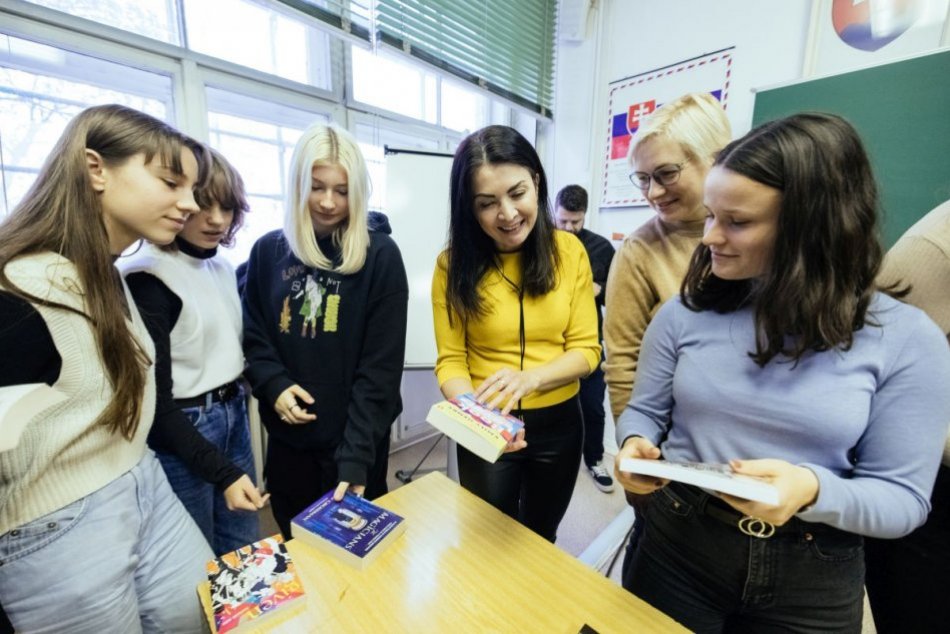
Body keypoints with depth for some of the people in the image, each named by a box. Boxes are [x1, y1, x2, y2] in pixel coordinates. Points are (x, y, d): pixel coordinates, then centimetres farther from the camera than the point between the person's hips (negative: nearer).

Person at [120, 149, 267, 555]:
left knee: (247, 555, 20)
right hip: (181, 431, -6)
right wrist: (222, 473, -20)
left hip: (234, 416, 7)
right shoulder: (147, 277, -16)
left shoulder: (223, 267, 6)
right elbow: (154, 396, -17)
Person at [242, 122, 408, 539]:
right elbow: (252, 337, 7)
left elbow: (380, 367, -15)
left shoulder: (380, 256, -12)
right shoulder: (268, 251, 0)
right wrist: (274, 385, -12)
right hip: (288, 435, 4)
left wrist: (356, 455, -19)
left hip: (356, 438, -3)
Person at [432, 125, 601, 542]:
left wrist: (529, 378, -26)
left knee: (541, 539, 29)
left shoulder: (569, 251, -8)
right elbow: (450, 361, -11)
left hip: (559, 424, 2)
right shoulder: (454, 264, -11)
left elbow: (586, 348, -8)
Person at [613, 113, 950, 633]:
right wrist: (636, 445, -22)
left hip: (812, 583, 0)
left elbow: (903, 498, -8)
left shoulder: (906, 339, -10)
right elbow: (644, 412, 0)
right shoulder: (684, 313, -7)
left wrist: (812, 490, -27)